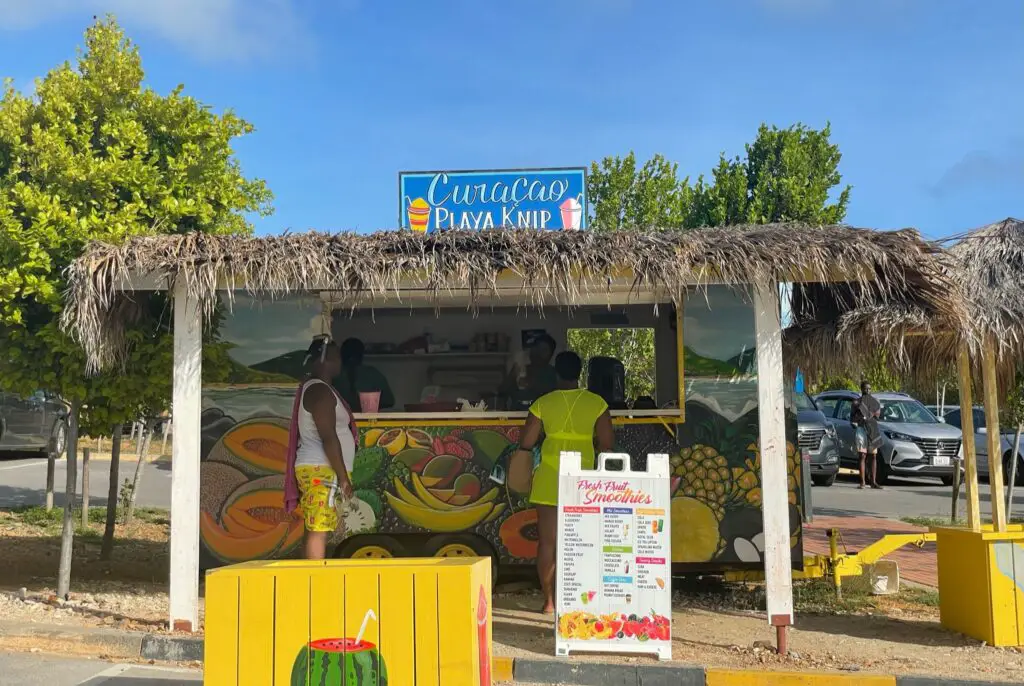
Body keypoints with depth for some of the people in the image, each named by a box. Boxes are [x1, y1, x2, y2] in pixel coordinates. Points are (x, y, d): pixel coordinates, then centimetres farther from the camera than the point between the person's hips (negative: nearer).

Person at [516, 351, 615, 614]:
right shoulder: (596, 403, -3)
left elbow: (525, 444, -1)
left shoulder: (543, 403, -3)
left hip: (549, 480, 0)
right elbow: (607, 444, -1)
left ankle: (549, 601, 10)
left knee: (548, 541, 6)